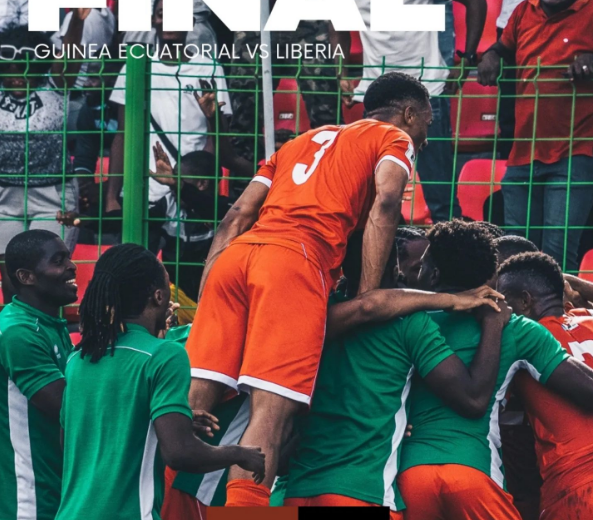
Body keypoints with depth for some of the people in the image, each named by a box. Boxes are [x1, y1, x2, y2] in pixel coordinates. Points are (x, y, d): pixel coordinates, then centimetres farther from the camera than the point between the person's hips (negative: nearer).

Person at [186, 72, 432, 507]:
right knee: (271, 414, -13)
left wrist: (201, 308, 22)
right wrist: (368, 300, -6)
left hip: (235, 255, 6)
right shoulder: (395, 139, 19)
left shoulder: (303, 140, 35)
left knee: (194, 407, 0)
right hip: (296, 261, -6)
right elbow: (385, 204, -2)